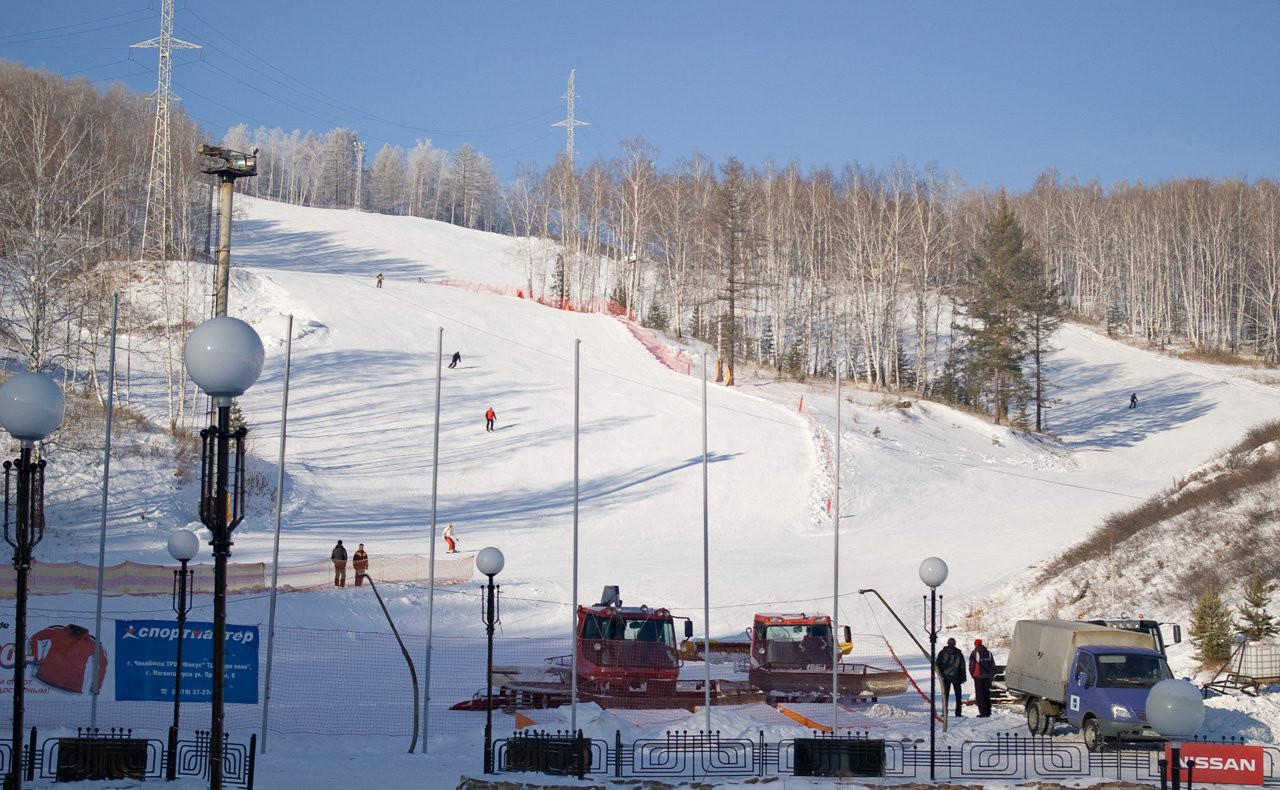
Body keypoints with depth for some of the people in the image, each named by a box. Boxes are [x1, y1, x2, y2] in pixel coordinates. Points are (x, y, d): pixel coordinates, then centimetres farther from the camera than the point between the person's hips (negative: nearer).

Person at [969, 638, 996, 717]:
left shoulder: (974, 653, -9)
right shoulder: (988, 653, 8)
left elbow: (971, 666, -9)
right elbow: (993, 666, 10)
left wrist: (972, 674, 6)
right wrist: (991, 675, 16)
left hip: (978, 677, -5)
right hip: (987, 677, 5)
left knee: (980, 695, -1)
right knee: (987, 694, 13)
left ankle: (983, 713, -8)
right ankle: (988, 712, 13)